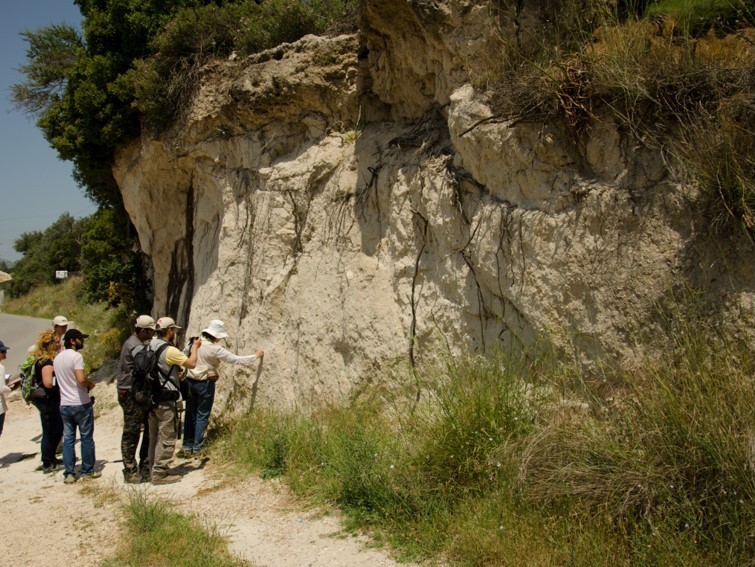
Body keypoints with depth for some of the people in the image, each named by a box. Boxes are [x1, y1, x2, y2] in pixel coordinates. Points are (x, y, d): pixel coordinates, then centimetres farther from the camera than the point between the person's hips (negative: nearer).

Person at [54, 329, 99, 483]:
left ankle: (69, 473, 9)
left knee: (68, 439, 9)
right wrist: (90, 384, -7)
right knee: (86, 438, 6)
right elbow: (81, 379, -27)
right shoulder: (76, 356, -15)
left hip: (64, 404, 7)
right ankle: (87, 471, 13)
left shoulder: (57, 357, 10)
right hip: (81, 403, -7)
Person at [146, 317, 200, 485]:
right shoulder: (169, 351, -19)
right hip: (166, 401, -9)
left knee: (154, 436, 16)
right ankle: (160, 473, 2)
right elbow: (191, 363, -14)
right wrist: (195, 347, 1)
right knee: (167, 438, -1)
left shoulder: (152, 346, 6)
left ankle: (155, 468, 25)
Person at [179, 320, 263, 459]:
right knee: (202, 416, 5)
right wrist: (256, 356, -4)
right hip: (206, 384, -6)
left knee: (190, 415, 13)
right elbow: (235, 359, -13)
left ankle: (186, 447, 18)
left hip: (191, 381, 6)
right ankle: (197, 449, 8)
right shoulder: (215, 349, -16)